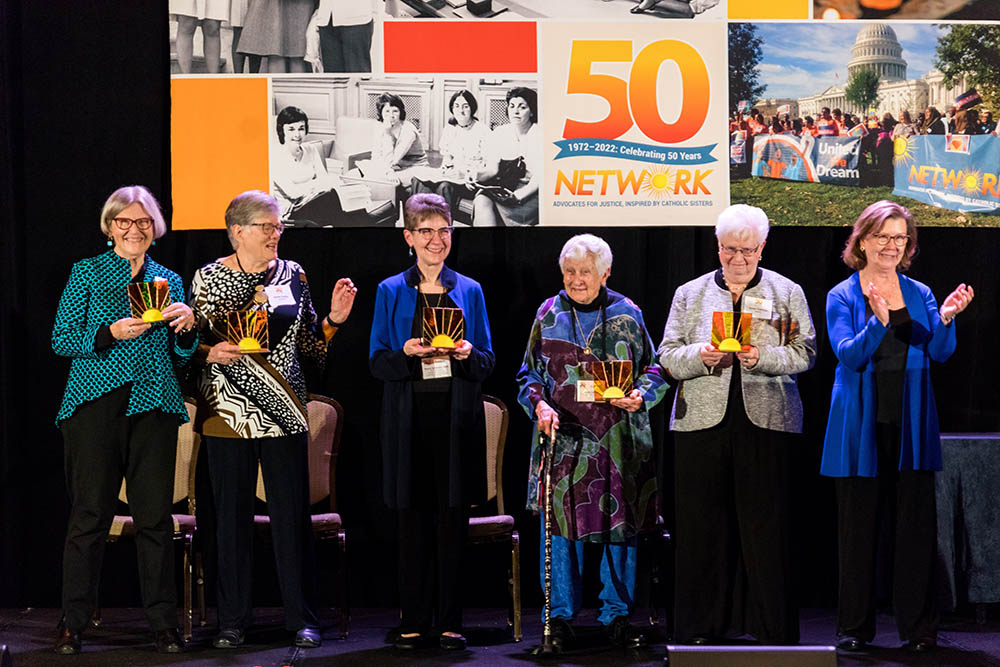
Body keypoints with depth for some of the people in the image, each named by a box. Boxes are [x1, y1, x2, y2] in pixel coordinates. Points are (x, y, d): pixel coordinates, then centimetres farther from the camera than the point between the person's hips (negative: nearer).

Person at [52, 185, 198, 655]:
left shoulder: (169, 281, 17)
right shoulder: (87, 272, 7)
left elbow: (180, 356, 18)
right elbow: (60, 340, 1)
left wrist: (187, 327, -2)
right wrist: (111, 333, -13)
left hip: (154, 405, 3)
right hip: (96, 403, -3)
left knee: (155, 515, 1)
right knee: (90, 514, -2)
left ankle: (163, 622, 7)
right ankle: (73, 621, 6)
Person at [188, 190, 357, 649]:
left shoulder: (291, 275, 9)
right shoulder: (208, 278, 2)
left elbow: (308, 344, 13)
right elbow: (191, 344, 6)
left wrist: (333, 319, -4)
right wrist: (212, 353, -14)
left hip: (283, 410, 2)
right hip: (228, 412, -1)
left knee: (292, 513, 0)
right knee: (232, 515, 3)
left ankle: (301, 617, 8)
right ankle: (233, 620, 12)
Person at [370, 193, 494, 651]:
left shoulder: (469, 292, 10)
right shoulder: (391, 292, 7)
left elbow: (487, 364, 10)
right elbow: (377, 363, 3)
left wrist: (468, 355, -12)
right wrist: (406, 353, -16)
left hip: (456, 419, 1)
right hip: (410, 420, -1)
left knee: (452, 519, 1)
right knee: (412, 522, 1)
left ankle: (449, 621, 8)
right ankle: (414, 622, 8)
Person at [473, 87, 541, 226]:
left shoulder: (540, 135, -4)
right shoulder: (500, 133, 12)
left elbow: (541, 176, -11)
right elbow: (492, 168, 7)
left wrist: (519, 195, -25)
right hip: (506, 187, 5)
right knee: (482, 200, -28)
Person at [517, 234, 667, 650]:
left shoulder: (626, 315, 6)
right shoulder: (549, 314, 7)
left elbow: (652, 368, 11)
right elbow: (529, 373, 10)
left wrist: (641, 396, -10)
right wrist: (539, 404, -10)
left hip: (618, 440, 0)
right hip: (563, 436, 0)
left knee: (620, 524, 2)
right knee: (560, 523, -1)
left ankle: (616, 616, 13)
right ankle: (560, 616, 9)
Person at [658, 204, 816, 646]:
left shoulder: (786, 293, 11)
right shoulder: (690, 294, 14)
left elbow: (804, 353, 3)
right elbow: (669, 356, 8)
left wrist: (763, 357, -14)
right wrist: (701, 356, -12)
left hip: (766, 421, -1)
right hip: (702, 422, 1)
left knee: (765, 526, -3)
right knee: (701, 526, 1)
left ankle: (774, 629, 3)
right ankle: (699, 629, 8)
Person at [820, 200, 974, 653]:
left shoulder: (919, 294, 10)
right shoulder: (843, 297, 2)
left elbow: (941, 352, -1)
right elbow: (849, 355, -12)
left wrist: (946, 318, -20)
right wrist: (878, 322, -29)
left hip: (910, 426, 2)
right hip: (861, 427, -2)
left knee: (916, 525, 0)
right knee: (859, 526, 3)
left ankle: (919, 627, 7)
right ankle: (855, 627, 11)